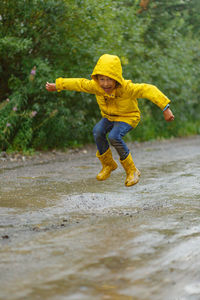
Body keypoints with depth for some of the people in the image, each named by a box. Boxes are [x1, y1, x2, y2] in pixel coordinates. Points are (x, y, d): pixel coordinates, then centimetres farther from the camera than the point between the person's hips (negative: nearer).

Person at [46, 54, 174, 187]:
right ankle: (108, 164, -1)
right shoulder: (96, 86, -19)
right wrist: (57, 86, 7)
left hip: (128, 117, -5)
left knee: (114, 136, -33)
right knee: (98, 131, -27)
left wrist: (165, 108, -44)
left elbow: (149, 90, -36)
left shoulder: (126, 88, -34)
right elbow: (79, 84, -3)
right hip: (109, 116, 5)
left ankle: (132, 171, -13)